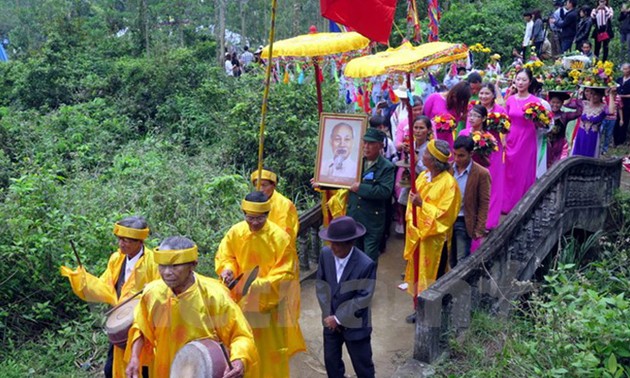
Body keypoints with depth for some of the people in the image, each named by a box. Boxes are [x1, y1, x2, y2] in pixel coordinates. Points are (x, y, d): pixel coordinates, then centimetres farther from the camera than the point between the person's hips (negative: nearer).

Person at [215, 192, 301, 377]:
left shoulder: (280, 237, -20)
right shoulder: (235, 232, -10)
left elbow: (285, 273, -17)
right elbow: (224, 256, 4)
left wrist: (261, 284, -29)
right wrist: (227, 269, -18)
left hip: (270, 300, -3)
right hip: (242, 299, 3)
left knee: (271, 347, 9)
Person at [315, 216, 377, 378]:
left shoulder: (366, 265, -26)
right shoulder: (325, 254, -11)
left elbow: (363, 299, -22)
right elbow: (321, 284, -2)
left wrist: (338, 319, -18)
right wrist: (329, 315, -8)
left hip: (355, 325, -4)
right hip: (331, 320, 5)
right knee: (330, 360, 21)